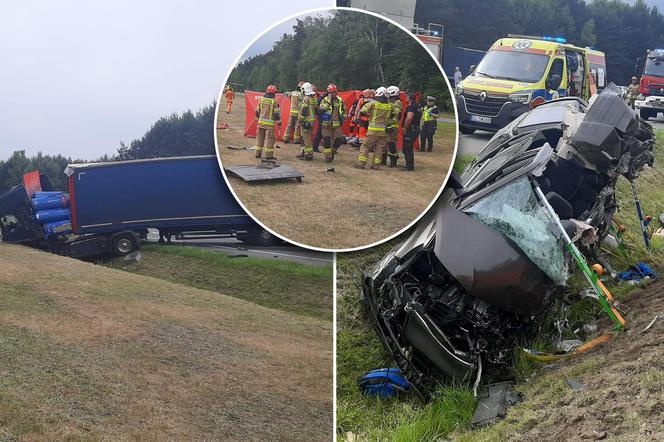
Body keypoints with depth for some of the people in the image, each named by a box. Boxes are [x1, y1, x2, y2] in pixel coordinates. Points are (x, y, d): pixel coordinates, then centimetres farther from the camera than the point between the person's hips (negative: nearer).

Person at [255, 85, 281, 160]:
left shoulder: (261, 100, 5)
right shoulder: (274, 102, -10)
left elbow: (257, 112, 12)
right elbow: (276, 114, -10)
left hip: (261, 122, 5)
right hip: (269, 123, -5)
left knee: (260, 138, 14)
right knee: (269, 139, -1)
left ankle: (258, 153, 18)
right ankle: (268, 155, -2)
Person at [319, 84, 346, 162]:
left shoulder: (340, 100, 8)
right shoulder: (325, 100, -2)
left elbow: (344, 110, 20)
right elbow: (321, 109, -19)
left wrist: (344, 117, 8)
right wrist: (328, 102, -20)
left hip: (337, 124, 3)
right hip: (327, 124, -3)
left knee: (339, 140, 3)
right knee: (327, 140, -3)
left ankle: (332, 152, 27)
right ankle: (328, 156, 7)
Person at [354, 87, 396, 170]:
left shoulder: (373, 104, -6)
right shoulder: (390, 106, 4)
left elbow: (362, 112, -2)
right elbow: (393, 115, 17)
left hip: (373, 129, -3)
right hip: (384, 130, 3)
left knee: (365, 146, 4)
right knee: (379, 148, 10)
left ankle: (361, 164, 1)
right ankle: (376, 165, 8)